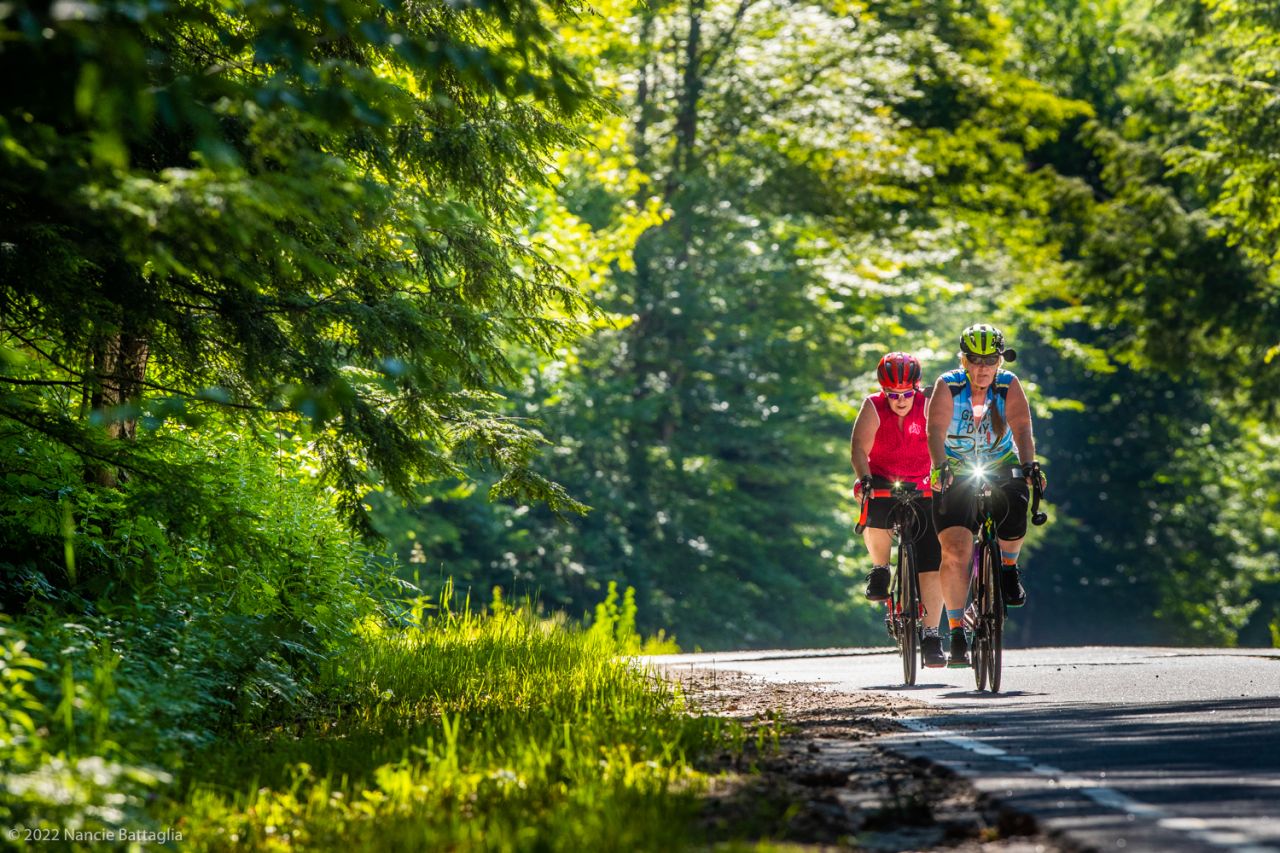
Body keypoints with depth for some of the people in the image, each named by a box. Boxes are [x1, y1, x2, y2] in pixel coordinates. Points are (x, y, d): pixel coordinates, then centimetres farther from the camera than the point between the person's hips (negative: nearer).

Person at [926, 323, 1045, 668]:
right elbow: (936, 431, -29)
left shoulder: (1009, 386, -12)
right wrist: (939, 466, -46)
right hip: (956, 473, -1)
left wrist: (1028, 464, -41)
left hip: (1001, 468, 1)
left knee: (1013, 512, -30)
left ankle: (1008, 568, 2)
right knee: (955, 552, -14)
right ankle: (957, 632, -7)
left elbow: (1022, 429, -23)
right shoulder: (948, 386, -16)